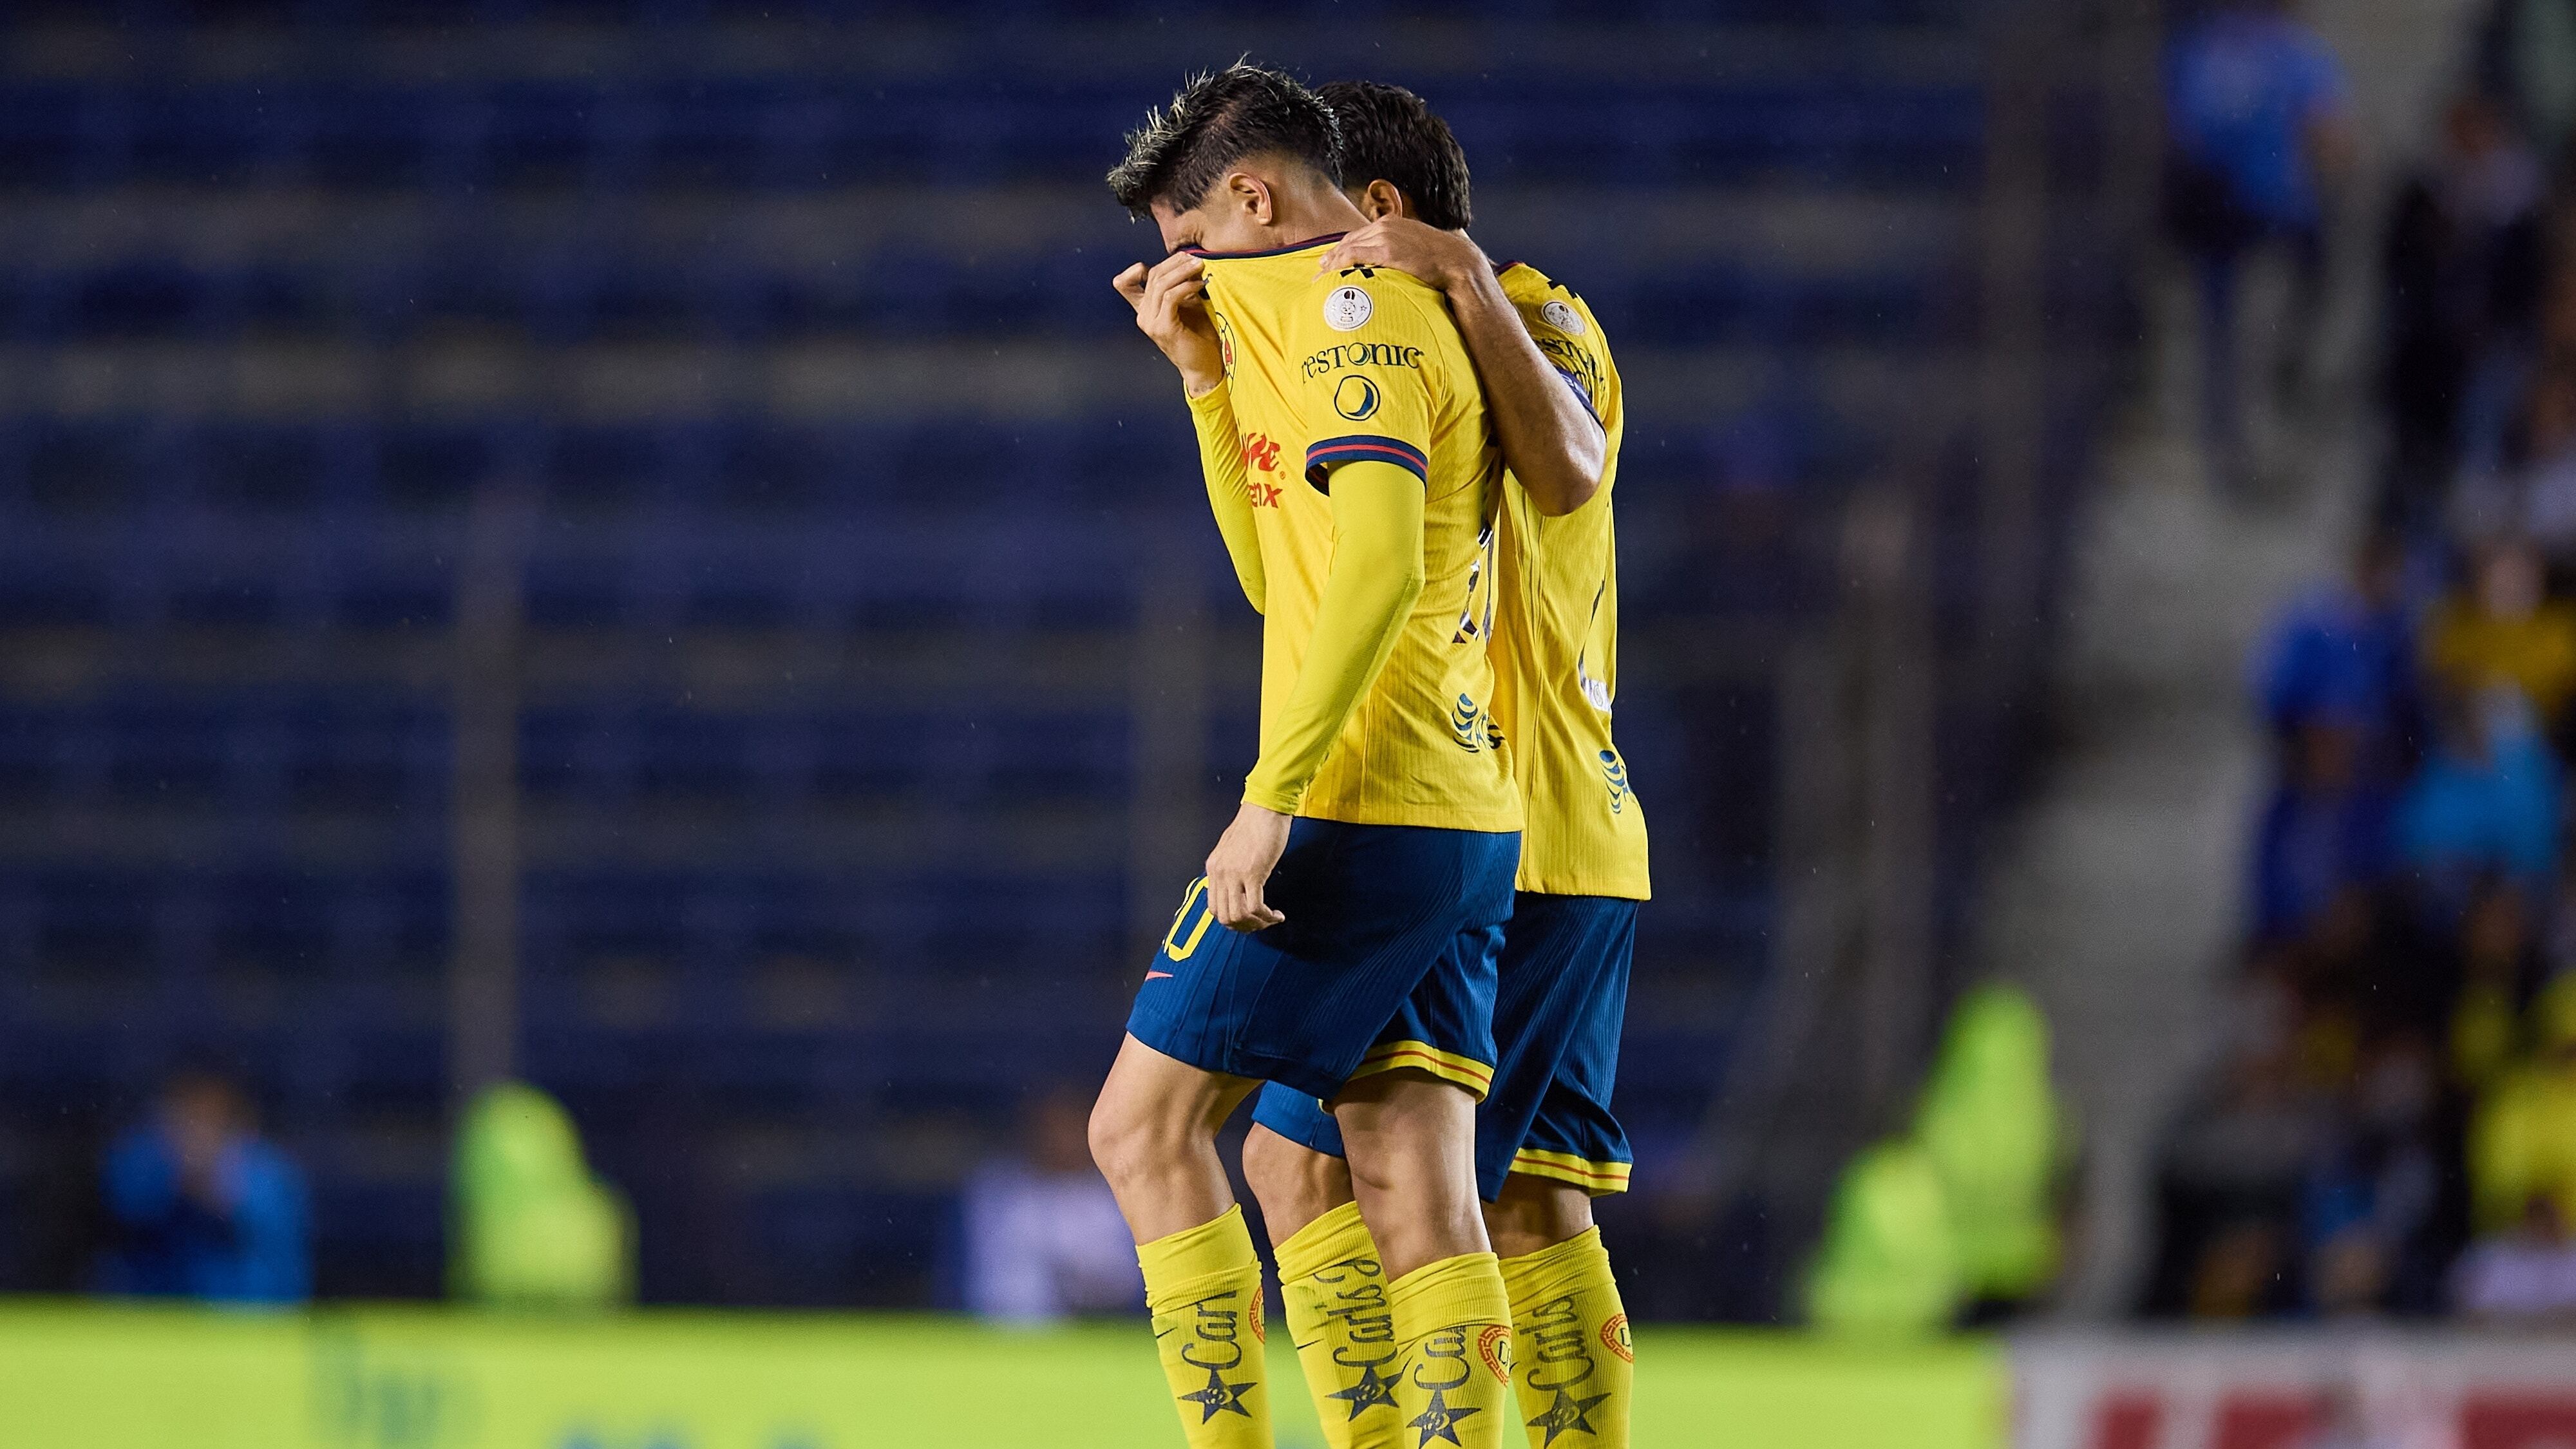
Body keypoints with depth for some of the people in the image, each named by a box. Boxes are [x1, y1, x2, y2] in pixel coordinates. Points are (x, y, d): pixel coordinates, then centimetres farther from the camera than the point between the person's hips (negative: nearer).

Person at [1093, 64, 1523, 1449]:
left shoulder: (1352, 309, -9)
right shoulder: (1407, 314, 21)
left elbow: (1377, 568, -22)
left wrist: (1271, 799, -24)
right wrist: (1210, 376, 21)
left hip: (1356, 816, -9)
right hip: (1465, 824, 9)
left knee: (1144, 1128, -1)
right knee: (1419, 1200, 3)